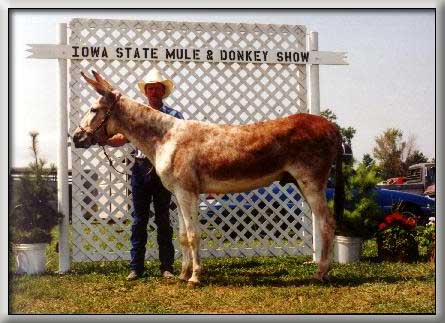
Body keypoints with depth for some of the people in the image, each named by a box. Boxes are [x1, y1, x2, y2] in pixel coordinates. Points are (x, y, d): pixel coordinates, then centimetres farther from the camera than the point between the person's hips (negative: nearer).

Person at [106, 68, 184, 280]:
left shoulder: (173, 115, 4)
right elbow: (120, 139, 6)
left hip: (162, 170, -2)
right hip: (141, 169, 2)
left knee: (163, 220, 4)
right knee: (139, 220, 5)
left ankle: (166, 267, 10)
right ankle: (135, 267, 9)